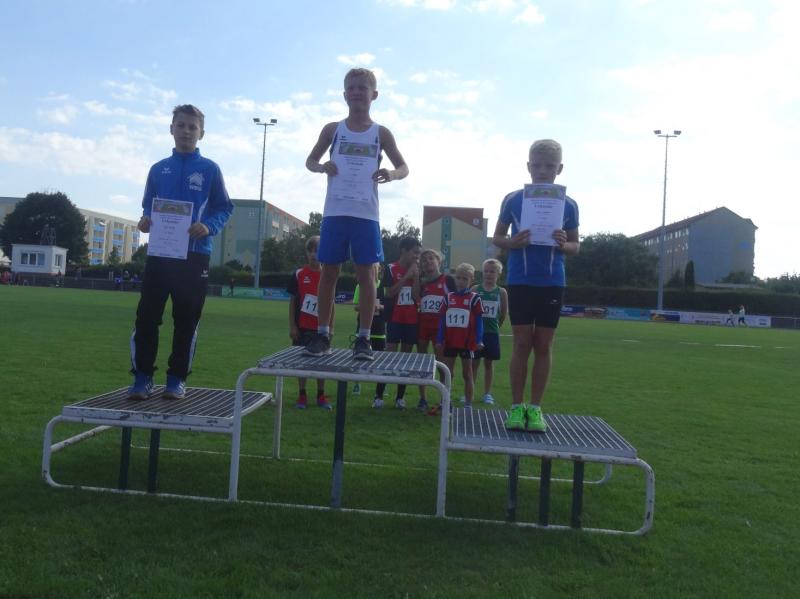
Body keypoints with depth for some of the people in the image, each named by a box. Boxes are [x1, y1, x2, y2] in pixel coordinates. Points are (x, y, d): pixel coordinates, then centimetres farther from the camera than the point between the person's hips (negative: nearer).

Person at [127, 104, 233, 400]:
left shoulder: (210, 169, 3)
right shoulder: (158, 169, 12)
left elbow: (225, 208, 3)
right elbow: (148, 206, 18)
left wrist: (209, 227, -16)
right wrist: (145, 220, -5)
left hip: (194, 256, -2)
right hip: (159, 254, 2)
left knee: (186, 321, 3)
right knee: (146, 317, -2)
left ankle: (177, 379, 14)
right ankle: (142, 377, 7)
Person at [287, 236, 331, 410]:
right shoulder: (299, 274, -1)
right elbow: (293, 301, 1)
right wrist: (292, 326, -5)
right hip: (302, 326, -1)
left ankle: (321, 396, 18)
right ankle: (302, 395, 15)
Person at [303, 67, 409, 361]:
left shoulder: (381, 133, 5)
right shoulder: (333, 129, 7)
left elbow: (404, 167, 11)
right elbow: (310, 161, 15)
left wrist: (392, 174, -14)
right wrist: (322, 167, -9)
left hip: (366, 214, -1)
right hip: (335, 212, 1)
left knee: (366, 274, -2)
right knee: (329, 273, 3)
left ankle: (363, 338, 4)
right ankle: (322, 335, 11)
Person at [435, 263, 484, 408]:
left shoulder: (474, 298, -4)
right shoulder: (448, 297, 6)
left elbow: (479, 321, -4)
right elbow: (442, 320, 6)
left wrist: (479, 340, -11)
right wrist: (439, 340, 1)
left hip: (467, 342, -3)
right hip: (449, 342, 3)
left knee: (467, 373, 7)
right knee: (447, 373, 9)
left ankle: (468, 405, 13)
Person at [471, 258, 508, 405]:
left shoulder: (501, 292, 0)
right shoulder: (475, 289, -2)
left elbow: (504, 313, 8)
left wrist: (496, 326, 12)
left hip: (492, 332, 1)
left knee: (489, 363, 10)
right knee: (474, 363, 6)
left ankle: (487, 393, 20)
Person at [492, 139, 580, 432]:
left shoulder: (568, 205, 2)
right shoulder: (513, 200, 0)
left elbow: (576, 246, 8)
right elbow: (497, 237, 8)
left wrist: (563, 244, -14)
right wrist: (513, 242, -14)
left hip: (552, 284, 1)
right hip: (520, 282, -1)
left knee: (544, 345, 5)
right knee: (522, 344, 0)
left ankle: (535, 407, 15)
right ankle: (516, 406, 11)